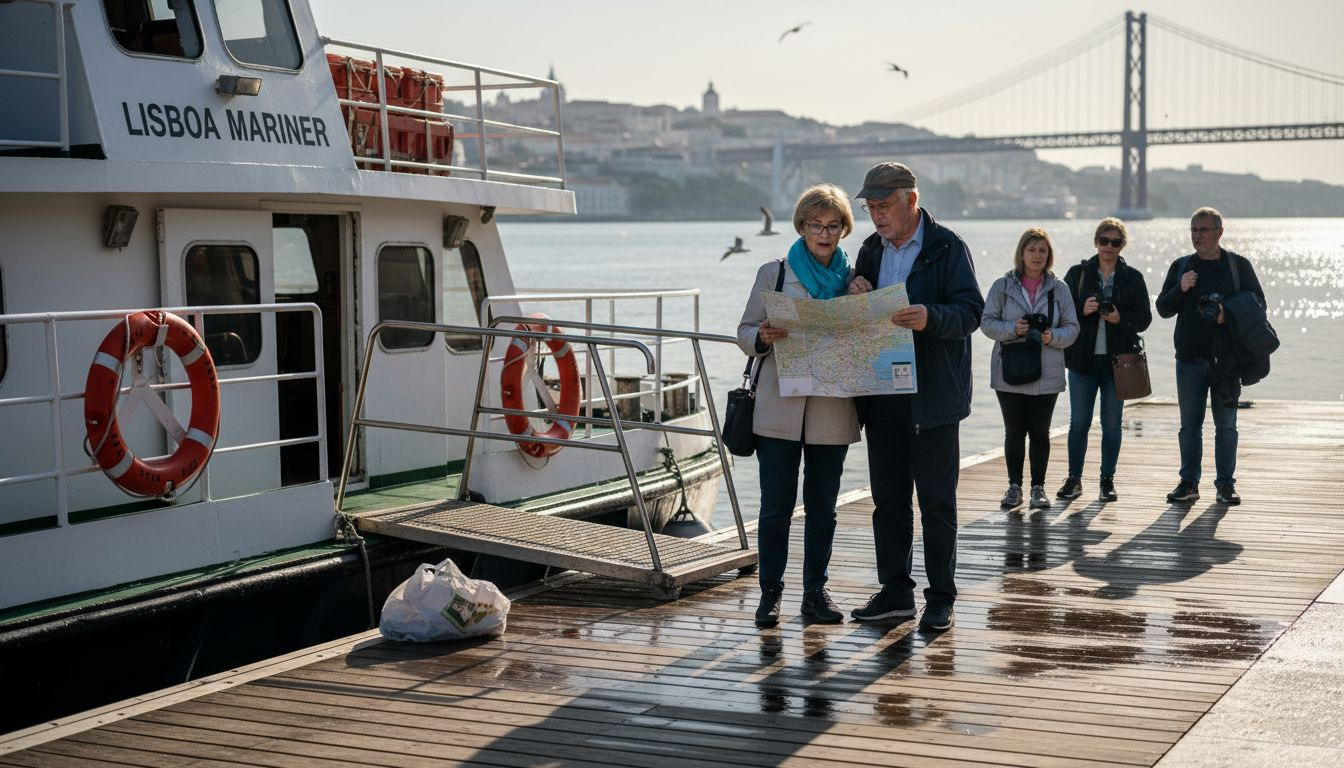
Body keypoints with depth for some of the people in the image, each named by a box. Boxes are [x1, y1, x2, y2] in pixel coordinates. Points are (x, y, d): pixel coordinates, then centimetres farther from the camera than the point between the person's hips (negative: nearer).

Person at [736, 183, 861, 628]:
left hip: (832, 412, 2)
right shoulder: (773, 274, 6)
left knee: (822, 506, 8)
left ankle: (815, 592, 18)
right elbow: (745, 332, 7)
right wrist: (763, 338, -17)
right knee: (776, 506, -2)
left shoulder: (853, 279, 10)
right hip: (780, 408, -2)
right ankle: (770, 592, 9)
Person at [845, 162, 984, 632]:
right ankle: (895, 593, 20)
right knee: (888, 499, 10)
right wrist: (855, 294, -3)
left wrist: (930, 317, -33)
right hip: (881, 395, 6)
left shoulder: (947, 248, -5)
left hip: (932, 396, -6)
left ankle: (940, 599, 8)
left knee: (937, 500, 1)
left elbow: (971, 311, -14)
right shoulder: (872, 251, 14)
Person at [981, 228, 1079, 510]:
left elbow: (1071, 327, 6)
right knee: (1014, 431, 4)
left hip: (1046, 375, 1)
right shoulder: (1003, 286, 2)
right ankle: (1014, 486, 14)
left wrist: (1054, 336, -14)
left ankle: (1038, 487, 14)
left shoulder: (1058, 289, 7)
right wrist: (1012, 329, -17)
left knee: (1040, 432, 4)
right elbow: (987, 322, 0)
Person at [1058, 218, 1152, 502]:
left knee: (1112, 422, 5)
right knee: (1079, 422, 0)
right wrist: (1082, 310, -15)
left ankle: (1107, 480, 13)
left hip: (1118, 358, 0)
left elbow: (1144, 318, 4)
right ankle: (1074, 479, 10)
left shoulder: (1132, 277, 5)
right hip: (1083, 358, 0)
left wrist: (1121, 318, -14)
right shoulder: (1078, 273, 5)